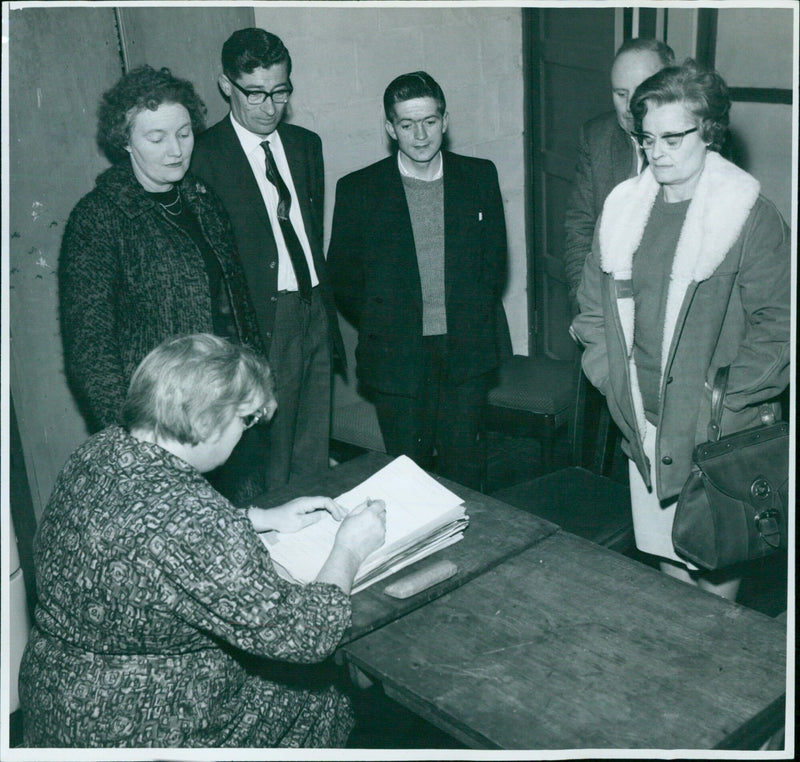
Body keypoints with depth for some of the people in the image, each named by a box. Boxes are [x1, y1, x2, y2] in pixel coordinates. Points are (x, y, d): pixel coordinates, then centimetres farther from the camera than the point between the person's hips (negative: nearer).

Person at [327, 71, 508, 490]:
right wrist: (381, 326, 1)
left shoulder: (480, 177, 6)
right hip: (396, 357, -1)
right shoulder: (358, 189, -1)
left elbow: (495, 259, 13)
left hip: (466, 350, 2)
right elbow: (342, 275, 6)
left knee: (462, 464, 7)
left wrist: (473, 321, 7)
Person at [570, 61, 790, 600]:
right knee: (667, 554, 17)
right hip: (645, 422, 5)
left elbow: (778, 322, -10)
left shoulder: (752, 216, -10)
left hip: (715, 428, -5)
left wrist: (728, 397, -14)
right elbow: (593, 303, 16)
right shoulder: (624, 207, 7)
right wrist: (608, 371, 6)